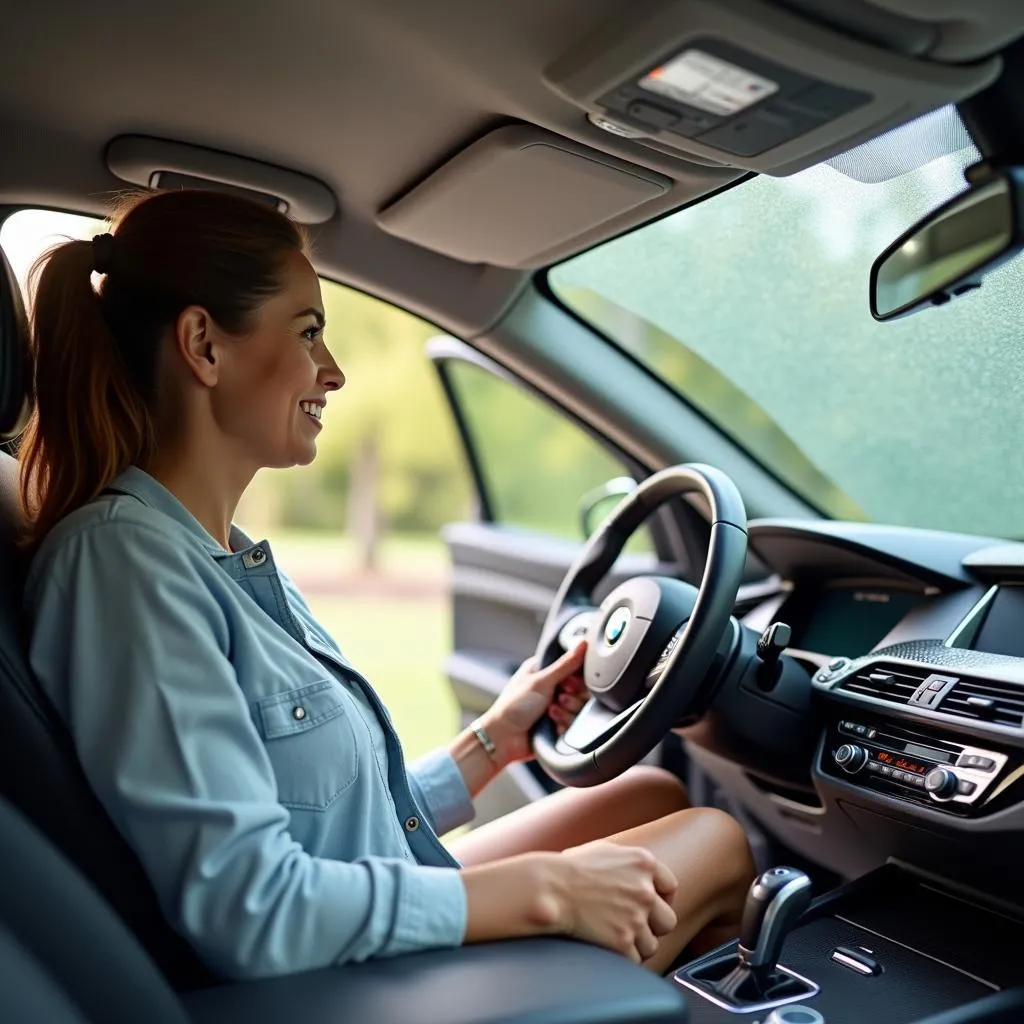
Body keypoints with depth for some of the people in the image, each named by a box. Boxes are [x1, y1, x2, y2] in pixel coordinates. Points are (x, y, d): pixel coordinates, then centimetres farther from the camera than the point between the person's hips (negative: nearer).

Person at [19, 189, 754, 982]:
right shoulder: (122, 555, -23)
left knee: (658, 793, 15)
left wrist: (491, 742, 6)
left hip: (393, 947, 8)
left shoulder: (233, 559, 6)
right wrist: (544, 888, -22)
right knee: (718, 840, 3)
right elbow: (244, 909, -29)